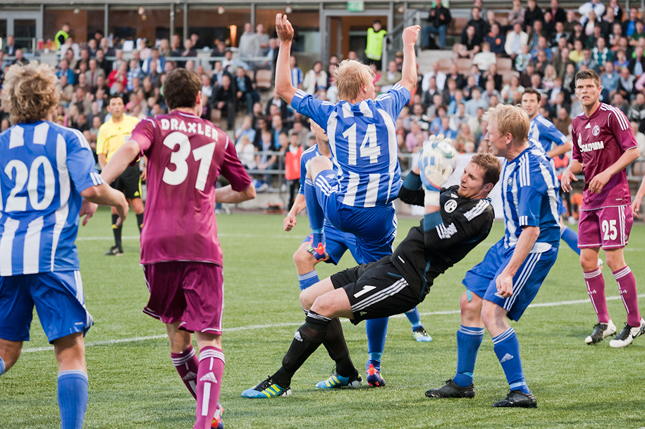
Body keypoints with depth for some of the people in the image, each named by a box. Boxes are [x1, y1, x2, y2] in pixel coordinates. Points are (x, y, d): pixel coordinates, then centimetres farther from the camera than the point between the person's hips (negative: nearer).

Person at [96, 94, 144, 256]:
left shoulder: (134, 122, 2)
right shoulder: (104, 129, 7)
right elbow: (101, 154, 8)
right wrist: (105, 170, -8)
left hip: (131, 168, -2)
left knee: (137, 206, -8)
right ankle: (118, 245, 8)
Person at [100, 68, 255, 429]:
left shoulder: (153, 126, 12)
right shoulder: (218, 137, 18)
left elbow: (130, 149, -13)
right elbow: (247, 191, 29)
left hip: (158, 243, 0)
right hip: (203, 244, 0)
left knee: (177, 331, 18)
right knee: (210, 339, -6)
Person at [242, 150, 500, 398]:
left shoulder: (481, 211, -11)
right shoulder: (456, 193, 16)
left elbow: (435, 239, -25)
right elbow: (407, 194, 30)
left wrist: (432, 190, -19)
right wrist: (421, 166, 12)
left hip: (406, 281, -11)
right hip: (388, 264, 11)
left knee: (324, 305, -21)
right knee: (309, 298, 12)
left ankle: (280, 382, -14)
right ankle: (346, 374, 21)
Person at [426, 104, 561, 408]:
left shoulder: (529, 172, -27)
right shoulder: (520, 155, 2)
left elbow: (531, 230, -31)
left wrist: (508, 272, -34)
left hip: (535, 247, -10)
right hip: (511, 242, 10)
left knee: (492, 313, -21)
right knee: (470, 303, 13)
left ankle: (520, 391, -19)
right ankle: (462, 383, 26)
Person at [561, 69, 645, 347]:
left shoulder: (612, 116, -8)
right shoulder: (577, 124, 13)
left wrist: (607, 173, -20)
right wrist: (569, 171, 3)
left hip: (614, 197, -7)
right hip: (590, 200, 7)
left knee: (614, 259, -10)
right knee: (587, 260, 2)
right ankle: (603, 323, 12)